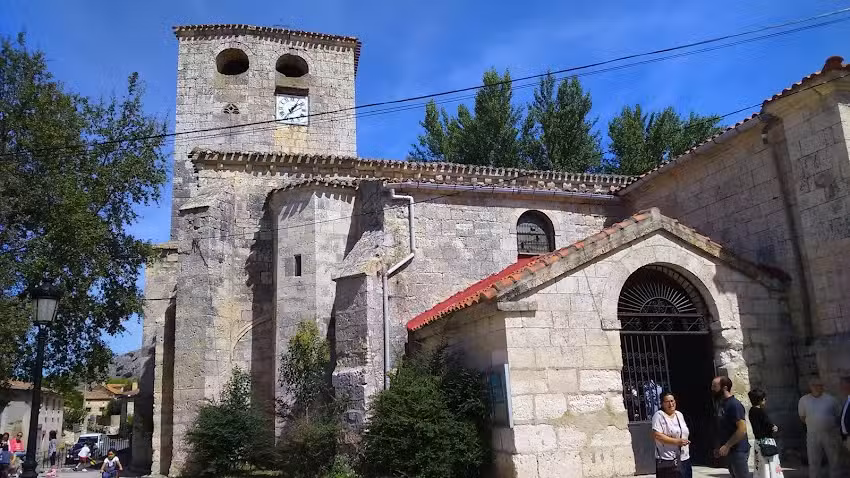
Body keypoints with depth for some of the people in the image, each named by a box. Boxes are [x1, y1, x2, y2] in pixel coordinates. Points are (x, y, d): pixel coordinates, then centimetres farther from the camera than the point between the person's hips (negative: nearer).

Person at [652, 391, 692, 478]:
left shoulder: (679, 414, 16)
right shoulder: (659, 415, -9)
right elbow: (657, 435, -19)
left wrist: (686, 441, 8)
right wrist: (677, 441, -20)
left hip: (685, 458, 8)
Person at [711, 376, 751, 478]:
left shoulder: (734, 404, -17)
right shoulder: (722, 404, 11)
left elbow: (742, 429, -23)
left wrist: (727, 446, -21)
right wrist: (721, 447, 13)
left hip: (738, 451, -9)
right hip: (730, 450, 9)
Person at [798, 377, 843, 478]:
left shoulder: (831, 399, 0)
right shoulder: (804, 400, 0)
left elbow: (838, 416, 8)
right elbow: (802, 417, 11)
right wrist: (813, 424, 5)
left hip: (831, 434, 0)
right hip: (813, 435, 0)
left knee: (835, 461, 10)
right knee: (813, 462, 8)